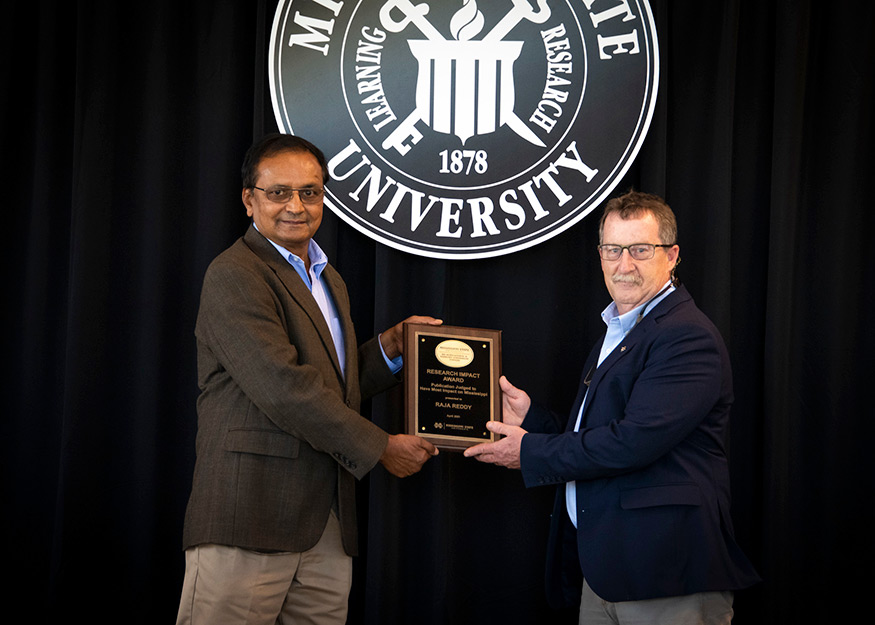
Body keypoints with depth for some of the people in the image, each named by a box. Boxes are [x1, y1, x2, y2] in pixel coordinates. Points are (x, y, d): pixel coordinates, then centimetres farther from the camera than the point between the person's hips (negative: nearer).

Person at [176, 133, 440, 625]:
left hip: (328, 526, 8)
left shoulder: (328, 280, 22)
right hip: (252, 516, -8)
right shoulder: (235, 275, -8)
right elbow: (282, 389, -17)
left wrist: (391, 347, 9)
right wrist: (381, 447, -11)